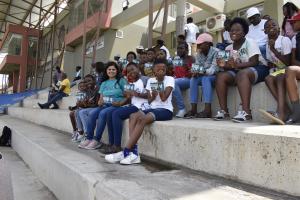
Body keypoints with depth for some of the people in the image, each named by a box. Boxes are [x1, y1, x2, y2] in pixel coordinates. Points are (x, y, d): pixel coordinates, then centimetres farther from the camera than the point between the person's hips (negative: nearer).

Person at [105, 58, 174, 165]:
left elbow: (164, 98, -15)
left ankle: (126, 151, -27)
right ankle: (133, 152, -29)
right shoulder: (150, 80, 15)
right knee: (133, 116, -24)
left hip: (166, 110, -5)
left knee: (142, 118, -31)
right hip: (153, 108, 5)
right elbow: (149, 100, 8)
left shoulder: (170, 79, 0)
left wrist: (159, 81, -8)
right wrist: (153, 96, -14)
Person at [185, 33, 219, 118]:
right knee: (193, 79, -24)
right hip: (203, 76, 5)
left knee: (205, 79, -35)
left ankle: (207, 110, -42)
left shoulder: (216, 52, -13)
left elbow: (214, 68, -24)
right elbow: (197, 67, -2)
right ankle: (193, 108, -29)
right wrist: (195, 72, -25)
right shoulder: (198, 54, 5)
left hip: (215, 76, -5)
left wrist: (204, 72, -41)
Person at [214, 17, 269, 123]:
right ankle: (224, 110, -18)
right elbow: (230, 66, 3)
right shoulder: (229, 48, 8)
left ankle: (246, 112, -42)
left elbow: (254, 62, -19)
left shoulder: (250, 42, -8)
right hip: (239, 71, 6)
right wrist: (224, 65, -21)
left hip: (259, 69, -5)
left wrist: (237, 65, -35)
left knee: (242, 73, -37)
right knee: (220, 76, -17)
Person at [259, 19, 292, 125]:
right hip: (278, 71, 6)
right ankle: (285, 109, -31)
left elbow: (288, 62, -16)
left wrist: (273, 49, -18)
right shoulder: (268, 44, 10)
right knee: (268, 78, -24)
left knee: (280, 77, -34)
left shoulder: (284, 40, -8)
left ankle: (281, 111, -46)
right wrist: (271, 65, -8)